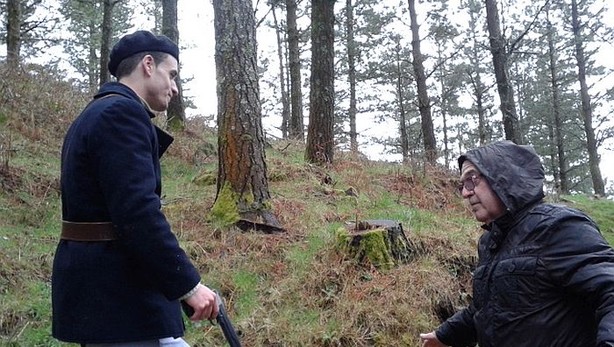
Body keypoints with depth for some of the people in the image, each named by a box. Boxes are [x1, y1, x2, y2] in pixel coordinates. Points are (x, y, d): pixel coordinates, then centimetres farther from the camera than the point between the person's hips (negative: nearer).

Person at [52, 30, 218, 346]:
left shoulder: (96, 114, 17)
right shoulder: (122, 112, -15)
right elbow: (138, 212, -25)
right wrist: (188, 283, -20)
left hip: (97, 284, 11)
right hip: (116, 293, -11)